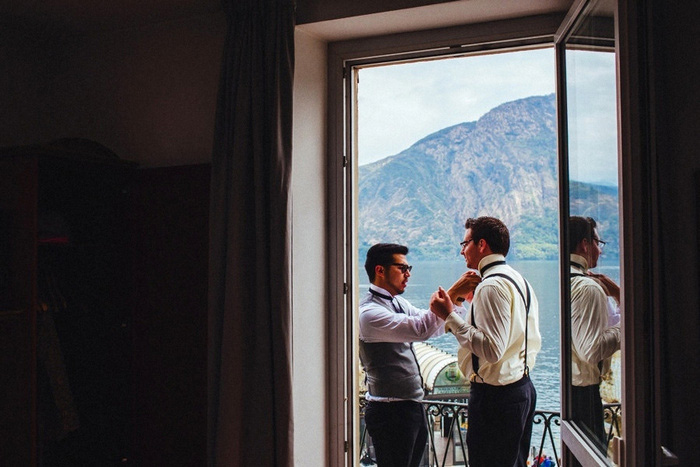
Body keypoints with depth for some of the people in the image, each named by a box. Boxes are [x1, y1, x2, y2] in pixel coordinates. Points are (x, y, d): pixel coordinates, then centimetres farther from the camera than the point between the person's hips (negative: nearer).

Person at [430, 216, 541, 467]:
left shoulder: (491, 286, -19)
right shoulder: (519, 280, 12)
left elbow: (492, 349, -26)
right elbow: (534, 343, 17)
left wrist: (450, 315, -20)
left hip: (494, 395, -10)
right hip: (523, 388, 10)